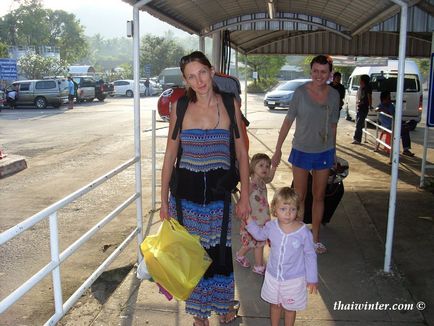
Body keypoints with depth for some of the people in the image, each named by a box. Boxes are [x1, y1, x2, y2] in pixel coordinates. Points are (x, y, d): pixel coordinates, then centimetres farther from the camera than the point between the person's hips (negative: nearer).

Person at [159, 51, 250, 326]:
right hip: (186, 191, 0)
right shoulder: (180, 107, -3)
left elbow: (242, 153, 1)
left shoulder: (229, 105, -3)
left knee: (220, 249, 13)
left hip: (219, 189, 0)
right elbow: (170, 154, 2)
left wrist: (245, 197, -1)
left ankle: (223, 303, 40)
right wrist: (164, 200, 2)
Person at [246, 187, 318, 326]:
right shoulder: (271, 226, -15)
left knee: (290, 308, 20)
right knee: (274, 304, 26)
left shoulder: (303, 232, -24)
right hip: (273, 276, 3)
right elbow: (260, 235, 9)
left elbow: (310, 256, -11)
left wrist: (312, 278, -6)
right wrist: (249, 220, -4)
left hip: (294, 279, -3)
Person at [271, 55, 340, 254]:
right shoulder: (301, 92, -10)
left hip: (324, 151, 2)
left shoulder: (334, 95, -1)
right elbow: (288, 121, -6)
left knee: (319, 197, 12)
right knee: (299, 197, 7)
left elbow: (333, 125, 8)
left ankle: (315, 238, 26)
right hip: (302, 150, -2)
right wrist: (278, 149, -7)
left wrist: (333, 151, 12)